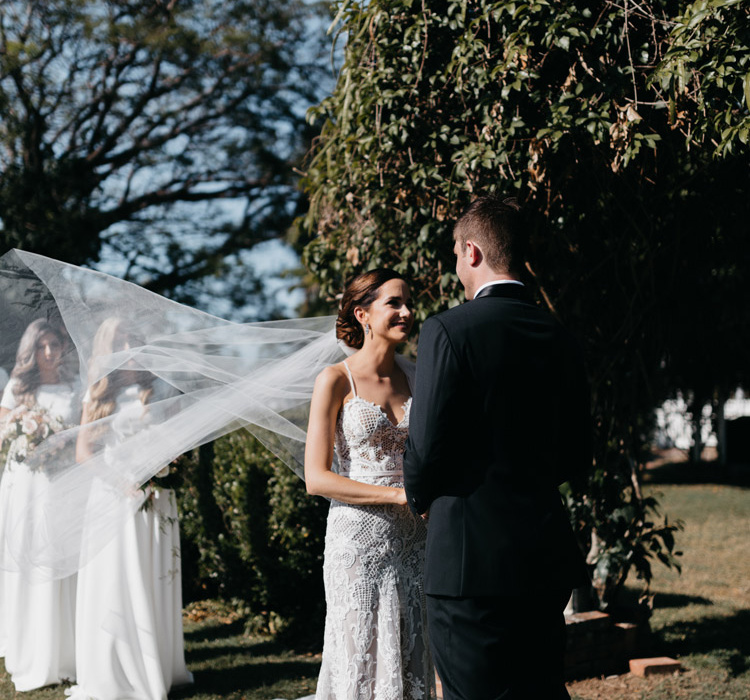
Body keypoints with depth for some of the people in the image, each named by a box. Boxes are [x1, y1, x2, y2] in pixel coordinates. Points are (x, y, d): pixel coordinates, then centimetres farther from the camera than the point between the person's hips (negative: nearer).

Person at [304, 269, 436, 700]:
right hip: (359, 536, -4)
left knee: (414, 658, 8)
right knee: (364, 661, 1)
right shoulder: (336, 381, -7)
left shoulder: (414, 376, 7)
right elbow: (316, 478, -11)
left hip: (413, 536, 5)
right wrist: (399, 493, -16)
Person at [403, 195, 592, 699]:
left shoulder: (448, 331, -12)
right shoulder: (560, 337, 8)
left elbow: (427, 447, -13)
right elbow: (578, 456, 13)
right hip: (548, 558, 7)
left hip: (473, 556, -6)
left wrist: (420, 499, 8)